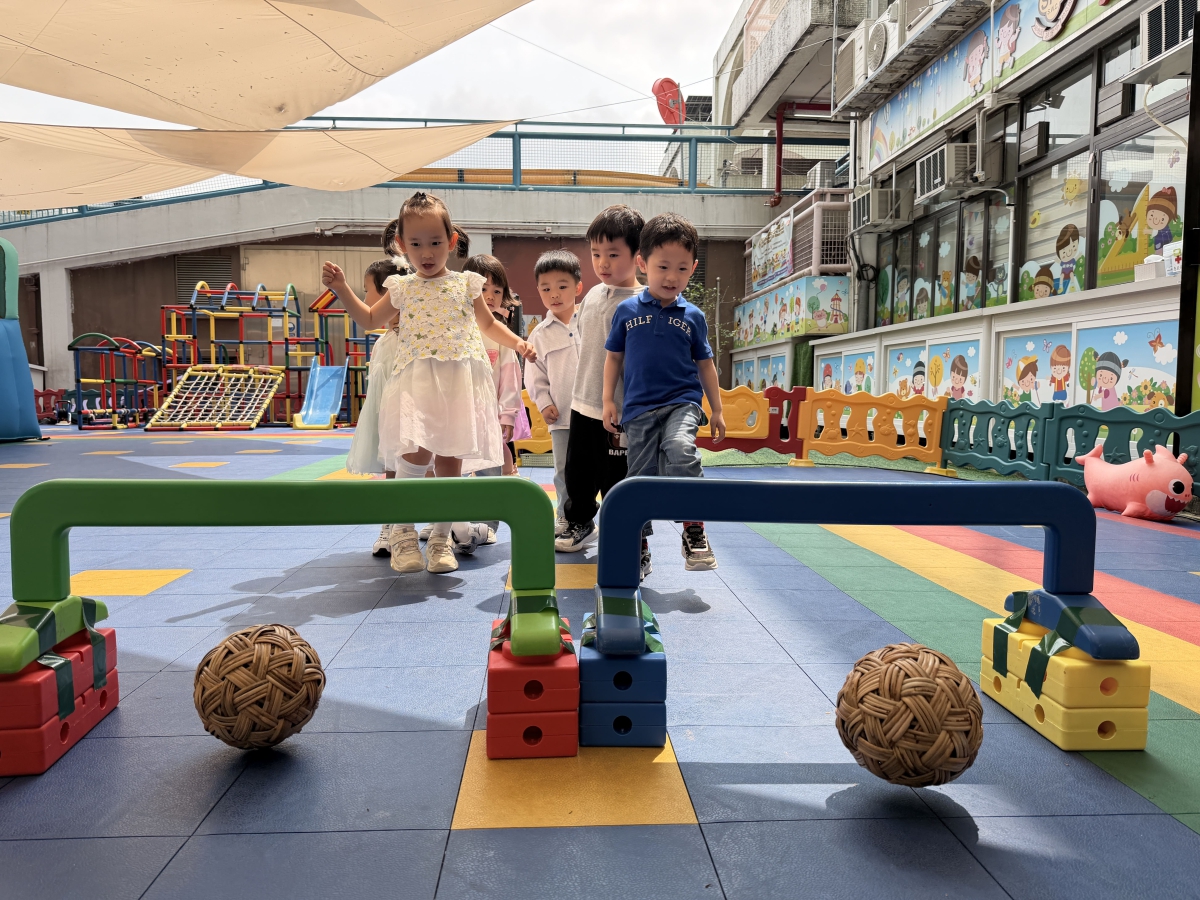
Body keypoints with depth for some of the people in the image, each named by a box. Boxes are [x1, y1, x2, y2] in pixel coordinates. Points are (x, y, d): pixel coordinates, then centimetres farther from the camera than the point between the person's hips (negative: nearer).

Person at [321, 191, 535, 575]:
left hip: (459, 382, 1)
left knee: (450, 460, 4)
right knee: (415, 455, -17)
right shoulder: (402, 289, 11)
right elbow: (370, 320, 24)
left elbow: (488, 324, 22)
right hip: (417, 382, 0)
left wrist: (517, 343, 7)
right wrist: (341, 288, 13)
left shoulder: (465, 284, 10)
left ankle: (441, 538, 17)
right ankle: (402, 532, 2)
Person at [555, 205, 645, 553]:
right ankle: (579, 522, 44)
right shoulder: (593, 295, 7)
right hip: (583, 406, 7)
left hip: (616, 413, -7)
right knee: (578, 472, 20)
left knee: (616, 478, 5)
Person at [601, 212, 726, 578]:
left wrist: (717, 410, 12)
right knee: (640, 479, 6)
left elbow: (705, 363, 13)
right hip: (639, 408, 1)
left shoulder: (692, 316, 5)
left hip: (682, 401, -1)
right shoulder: (627, 311, 4)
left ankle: (694, 530, -18)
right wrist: (609, 401, 6)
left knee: (680, 450, -31)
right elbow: (614, 356, 11)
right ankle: (638, 550, 21)